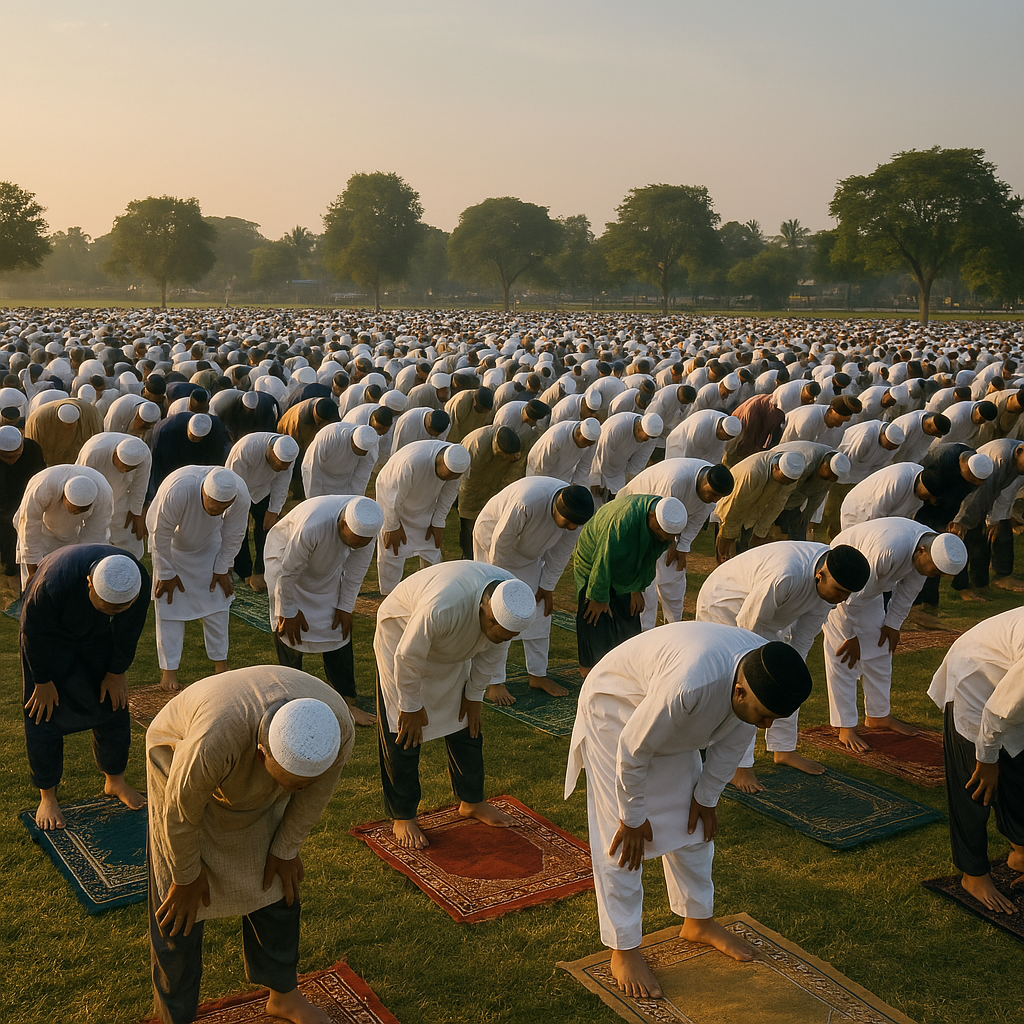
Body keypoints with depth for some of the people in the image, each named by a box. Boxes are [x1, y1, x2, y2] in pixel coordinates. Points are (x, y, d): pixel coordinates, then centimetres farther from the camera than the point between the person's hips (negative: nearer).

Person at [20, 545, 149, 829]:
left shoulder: (140, 583, -33)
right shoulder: (52, 584, -44)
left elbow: (128, 631, -13)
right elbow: (35, 634, -25)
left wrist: (116, 673, -3)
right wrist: (43, 682, -13)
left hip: (98, 636, 3)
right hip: (52, 637, -3)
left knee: (113, 703, 6)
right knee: (44, 712, -4)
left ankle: (115, 781, 25)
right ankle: (47, 797, 11)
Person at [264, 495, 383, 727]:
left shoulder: (367, 524, -29)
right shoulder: (312, 526, -44)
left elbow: (356, 569, -12)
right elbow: (288, 572, -28)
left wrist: (346, 607, -5)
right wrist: (288, 612, -16)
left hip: (328, 570, 4)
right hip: (286, 554, -4)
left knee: (339, 626, 0)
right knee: (289, 628, -3)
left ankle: (346, 702, 5)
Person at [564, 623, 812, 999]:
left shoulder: (767, 676, -24)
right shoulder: (689, 682, -46)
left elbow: (732, 740, -3)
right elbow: (633, 750, -30)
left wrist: (707, 797, 6)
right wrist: (633, 818, -16)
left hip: (675, 724, 7)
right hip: (616, 711, -7)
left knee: (692, 825, 14)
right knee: (622, 840, -4)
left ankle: (699, 921, 34)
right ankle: (623, 953, 9)